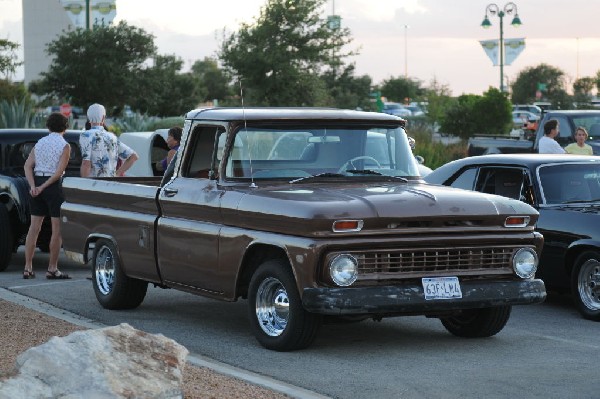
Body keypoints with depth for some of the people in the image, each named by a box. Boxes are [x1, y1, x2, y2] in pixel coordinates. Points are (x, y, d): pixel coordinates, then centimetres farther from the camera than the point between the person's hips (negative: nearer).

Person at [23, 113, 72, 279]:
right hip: (53, 185, -6)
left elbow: (28, 166, 1)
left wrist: (33, 186, -9)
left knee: (34, 227, 8)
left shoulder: (40, 143, 10)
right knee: (57, 228, 0)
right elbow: (59, 171, -15)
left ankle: (28, 268, 6)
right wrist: (43, 187, -13)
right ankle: (52, 269, -2)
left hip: (36, 185, 6)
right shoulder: (64, 145, -6)